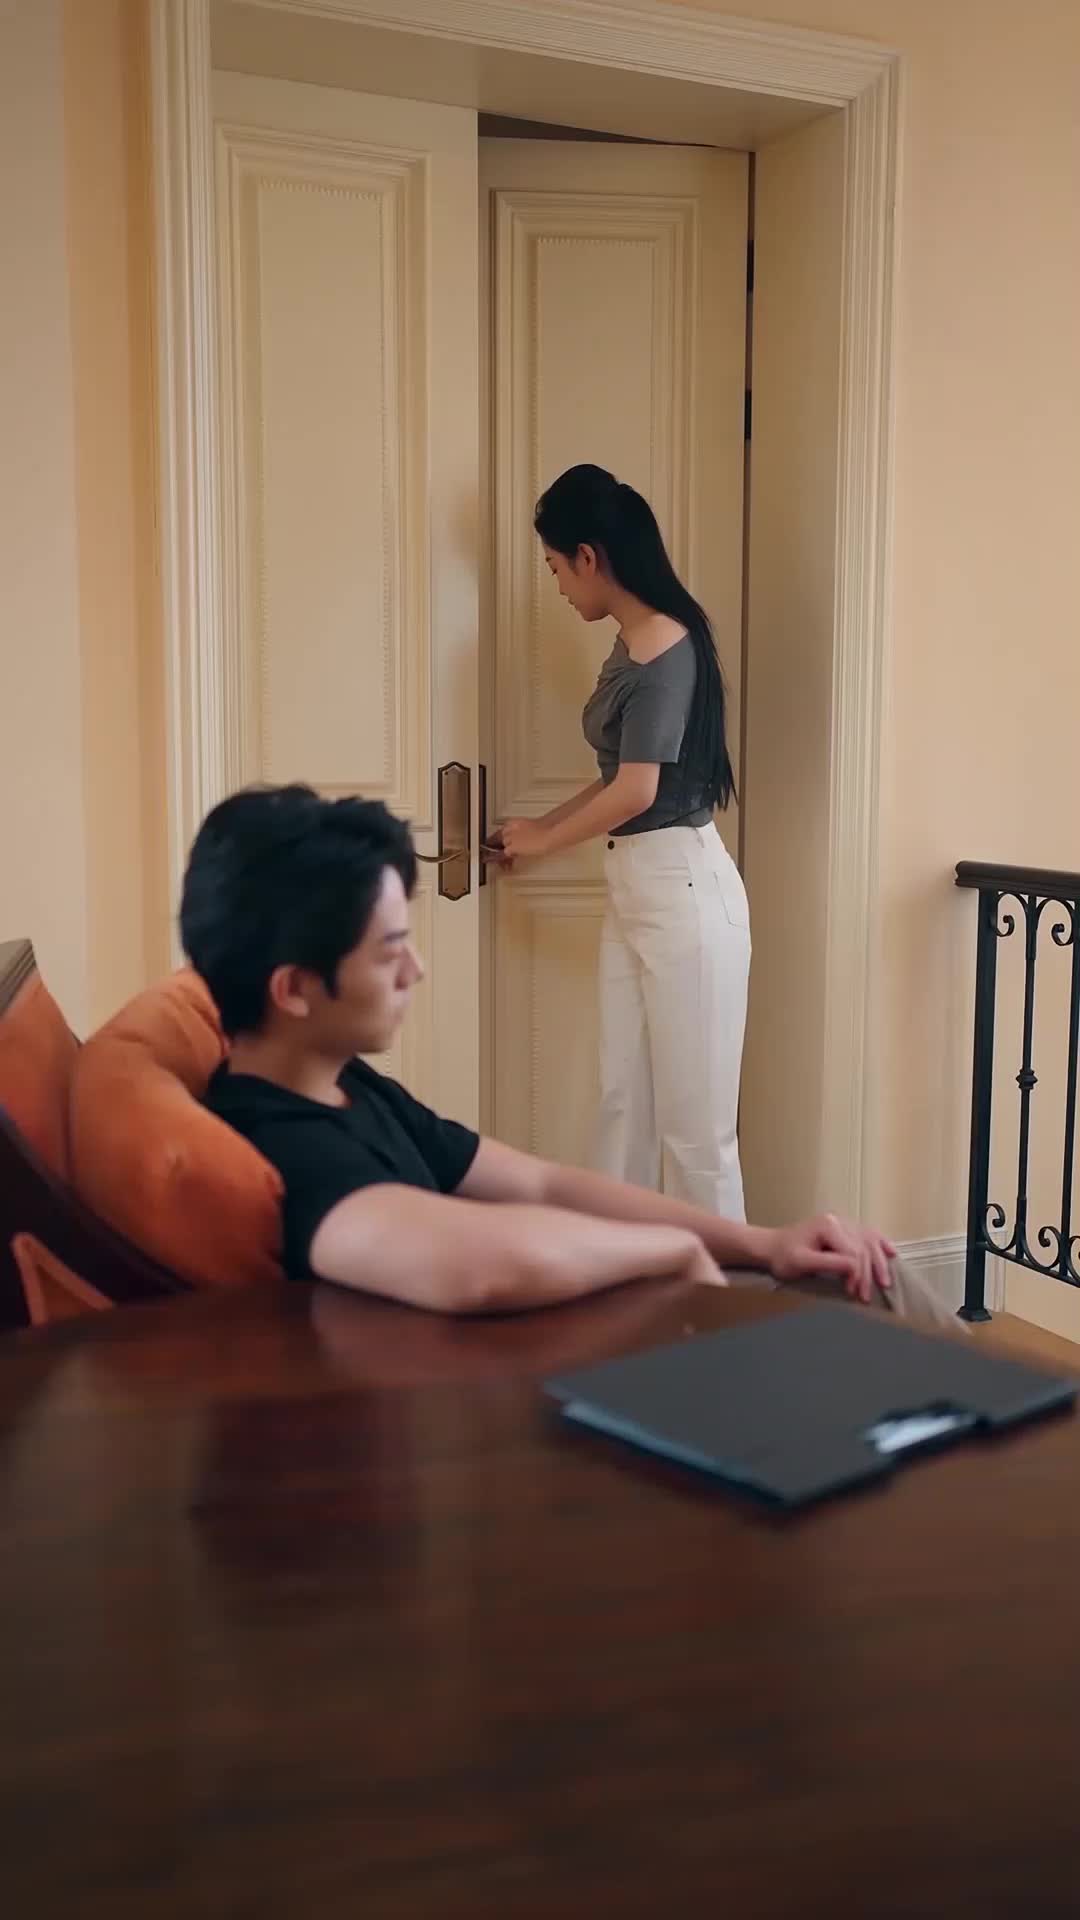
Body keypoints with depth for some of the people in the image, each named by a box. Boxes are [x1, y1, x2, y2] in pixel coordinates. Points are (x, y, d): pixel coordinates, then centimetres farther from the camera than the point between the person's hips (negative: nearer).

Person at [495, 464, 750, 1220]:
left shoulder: (667, 649, -16)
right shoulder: (630, 648, 13)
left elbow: (637, 791, -17)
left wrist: (542, 843, -3)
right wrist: (540, 825, 16)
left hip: (683, 888, -10)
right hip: (632, 887, 10)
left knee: (693, 1119, -1)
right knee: (623, 1102, 13)